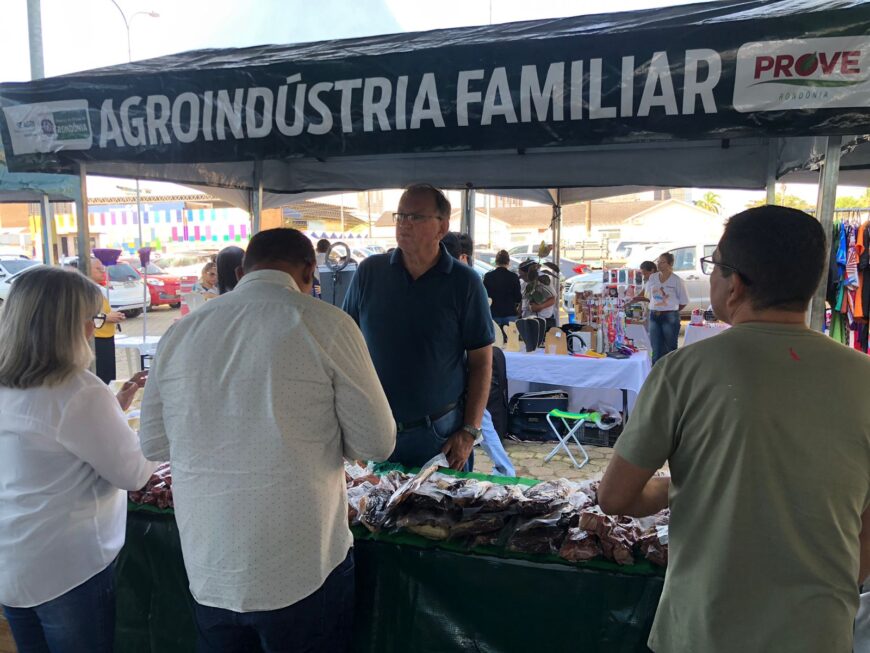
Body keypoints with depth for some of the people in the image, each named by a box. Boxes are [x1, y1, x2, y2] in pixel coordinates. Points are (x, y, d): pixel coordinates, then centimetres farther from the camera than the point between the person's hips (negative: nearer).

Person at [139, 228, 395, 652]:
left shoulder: (181, 332, -1)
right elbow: (376, 443, -9)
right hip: (303, 568, -3)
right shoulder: (325, 323, -13)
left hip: (209, 571, 4)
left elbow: (153, 445, 9)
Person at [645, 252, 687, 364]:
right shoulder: (652, 278, 5)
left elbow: (683, 302, -2)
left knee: (670, 350, 4)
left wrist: (671, 311, 3)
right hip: (654, 316, 4)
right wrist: (656, 310, 11)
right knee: (656, 350, 6)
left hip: (670, 317, -4)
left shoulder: (677, 280, -7)